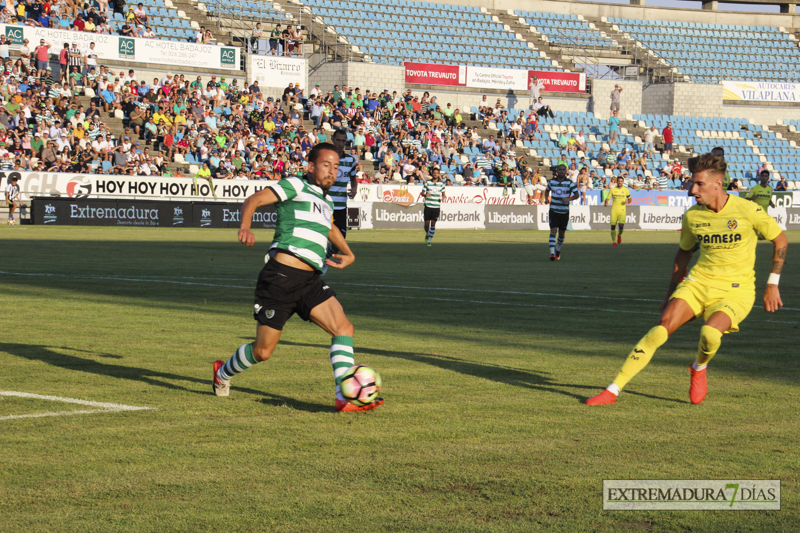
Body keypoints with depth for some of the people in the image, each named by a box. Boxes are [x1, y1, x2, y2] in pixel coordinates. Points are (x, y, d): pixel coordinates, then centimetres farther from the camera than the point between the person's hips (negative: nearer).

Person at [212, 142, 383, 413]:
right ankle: (223, 372, 32)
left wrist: (348, 254, 30)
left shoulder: (326, 201, 22)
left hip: (310, 281, 7)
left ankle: (345, 396, -20)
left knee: (344, 328, -15)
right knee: (262, 351, 2)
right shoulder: (296, 186, 0)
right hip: (281, 277, -7)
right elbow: (253, 200, -9)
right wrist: (245, 227, -29)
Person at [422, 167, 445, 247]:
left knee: (433, 224, -7)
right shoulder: (427, 183, 4)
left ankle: (429, 240, -3)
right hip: (428, 206, 0)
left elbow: (443, 194, 15)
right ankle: (427, 234, 36)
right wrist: (425, 195, -15)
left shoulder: (441, 184, 5)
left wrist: (442, 197, -8)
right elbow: (422, 193, 7)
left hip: (436, 207, 0)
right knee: (427, 223, 4)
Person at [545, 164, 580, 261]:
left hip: (565, 211, 0)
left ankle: (558, 250, 36)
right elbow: (547, 190, 22)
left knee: (562, 233, 10)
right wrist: (547, 198, 2)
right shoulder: (552, 182, 2)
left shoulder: (570, 183, -4)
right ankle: (552, 253, -20)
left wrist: (569, 199, -25)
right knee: (553, 230, -14)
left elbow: (577, 195, -7)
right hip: (553, 210, 0)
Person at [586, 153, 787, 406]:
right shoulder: (692, 215, 0)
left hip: (735, 290, -3)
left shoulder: (747, 210, -12)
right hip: (698, 283, 3)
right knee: (659, 330, -17)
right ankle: (613, 390, -12)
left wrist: (772, 285, 0)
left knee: (710, 333, -33)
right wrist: (670, 294, 18)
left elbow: (781, 240, 1)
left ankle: (699, 369, 5)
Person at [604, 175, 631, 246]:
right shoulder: (612, 189, 5)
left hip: (622, 210, -1)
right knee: (613, 226, -3)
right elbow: (607, 198, 8)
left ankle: (619, 235, 18)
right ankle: (614, 241, 14)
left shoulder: (626, 190, 5)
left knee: (621, 225, -16)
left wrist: (628, 201, -9)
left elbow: (630, 199, 14)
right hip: (614, 210, 1)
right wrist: (606, 203, -15)